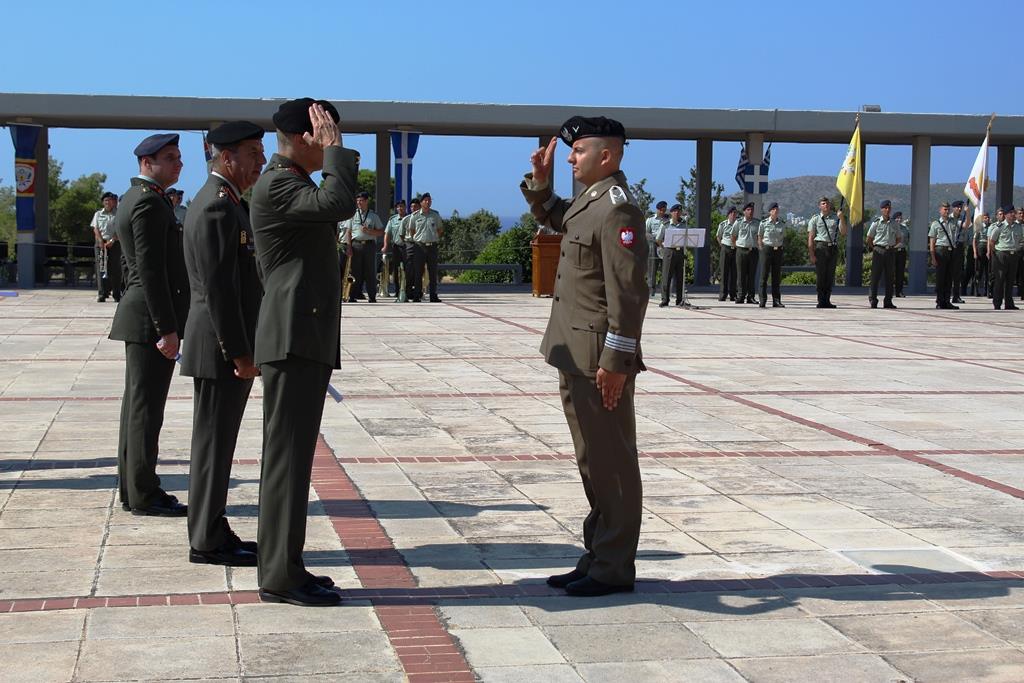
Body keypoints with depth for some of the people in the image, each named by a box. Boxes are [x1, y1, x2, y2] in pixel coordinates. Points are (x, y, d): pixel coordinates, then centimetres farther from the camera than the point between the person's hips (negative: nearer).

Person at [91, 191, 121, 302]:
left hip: (114, 243, -2)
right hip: (100, 243, 2)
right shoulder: (98, 214, 14)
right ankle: (101, 294, -6)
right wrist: (101, 241, -10)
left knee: (115, 268, -3)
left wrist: (112, 240, -16)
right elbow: (96, 229, 6)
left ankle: (117, 294, 1)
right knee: (101, 268, -5)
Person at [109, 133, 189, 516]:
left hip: (140, 322, 11)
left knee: (138, 405, 13)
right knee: (146, 408, -6)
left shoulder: (134, 199, 17)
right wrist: (166, 328, -21)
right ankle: (143, 495, -1)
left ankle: (132, 490, 19)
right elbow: (151, 270, -21)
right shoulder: (149, 203, -15)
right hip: (151, 318, -11)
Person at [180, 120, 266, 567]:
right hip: (221, 350, -10)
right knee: (214, 445, -3)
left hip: (228, 347, 10)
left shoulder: (225, 204, 16)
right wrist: (238, 353, -20)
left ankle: (212, 534, 22)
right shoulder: (217, 208, -17)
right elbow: (218, 288, -22)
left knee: (217, 445, 14)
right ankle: (208, 542, 5)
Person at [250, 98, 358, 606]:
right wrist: (335, 152, -15)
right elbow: (340, 204, -27)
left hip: (308, 339, 11)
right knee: (288, 455, -8)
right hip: (293, 338, -11)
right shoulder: (275, 186, -13)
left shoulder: (293, 184, 20)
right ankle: (280, 577, -4)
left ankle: (283, 566, 18)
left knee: (292, 456, 12)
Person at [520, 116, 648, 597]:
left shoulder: (618, 210, -17)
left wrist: (615, 362, -22)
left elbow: (628, 292, -22)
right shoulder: (587, 201, 13)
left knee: (611, 464, -1)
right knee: (592, 462, 16)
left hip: (602, 362, -10)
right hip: (576, 358, 10)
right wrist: (540, 180, 16)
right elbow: (551, 217, 35)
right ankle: (597, 558, 25)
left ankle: (614, 570, 7)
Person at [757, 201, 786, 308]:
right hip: (767, 249, -3)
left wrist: (783, 249, 4)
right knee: (764, 275, -2)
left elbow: (784, 238, 15)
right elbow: (759, 237, 5)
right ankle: (762, 300, 2)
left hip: (778, 250, 3)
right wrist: (761, 248, -2)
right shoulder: (764, 223, -1)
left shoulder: (782, 224, 7)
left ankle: (776, 301, 8)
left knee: (777, 276, 5)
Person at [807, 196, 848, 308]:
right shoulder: (815, 219, 5)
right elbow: (810, 238, 0)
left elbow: (843, 233, 5)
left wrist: (842, 219, -5)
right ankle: (821, 302, 0)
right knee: (820, 275, -4)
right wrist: (811, 254, -9)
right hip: (821, 247, -3)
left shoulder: (836, 219, 15)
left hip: (834, 248, 3)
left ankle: (827, 301, 12)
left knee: (830, 276, 5)